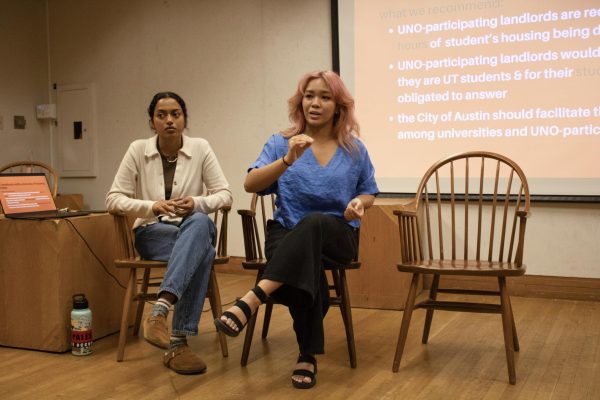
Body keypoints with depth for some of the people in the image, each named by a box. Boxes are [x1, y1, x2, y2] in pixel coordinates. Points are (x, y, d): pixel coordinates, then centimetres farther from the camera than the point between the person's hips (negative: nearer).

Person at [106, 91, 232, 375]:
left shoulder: (201, 148, -2)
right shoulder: (138, 150, -3)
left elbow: (225, 194, -4)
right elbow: (113, 199, -7)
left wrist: (197, 203, -25)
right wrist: (152, 206, -24)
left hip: (194, 229, 2)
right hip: (153, 232, -1)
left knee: (200, 222, -40)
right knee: (203, 253, -37)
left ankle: (159, 311, -51)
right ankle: (177, 342, -41)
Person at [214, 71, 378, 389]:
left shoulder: (355, 150, 9)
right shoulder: (281, 143, 4)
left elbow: (368, 193, 21)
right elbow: (250, 185, -9)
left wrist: (358, 203, -5)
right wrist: (288, 160, -25)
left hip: (337, 235, 1)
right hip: (287, 232, 0)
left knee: (314, 222, -38)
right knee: (306, 272, -36)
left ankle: (252, 299, -44)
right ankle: (308, 356, -20)